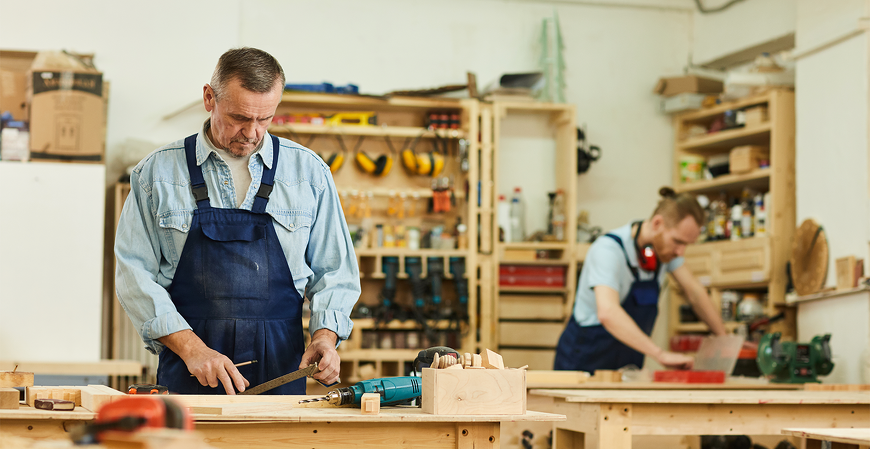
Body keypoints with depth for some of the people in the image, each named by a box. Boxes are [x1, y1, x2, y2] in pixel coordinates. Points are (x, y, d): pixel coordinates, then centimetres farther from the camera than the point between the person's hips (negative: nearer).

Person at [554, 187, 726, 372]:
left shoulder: (667, 244, -4)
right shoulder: (609, 249, -27)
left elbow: (694, 291, 10)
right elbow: (607, 313, -42)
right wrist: (661, 354, -48)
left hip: (627, 363, 6)